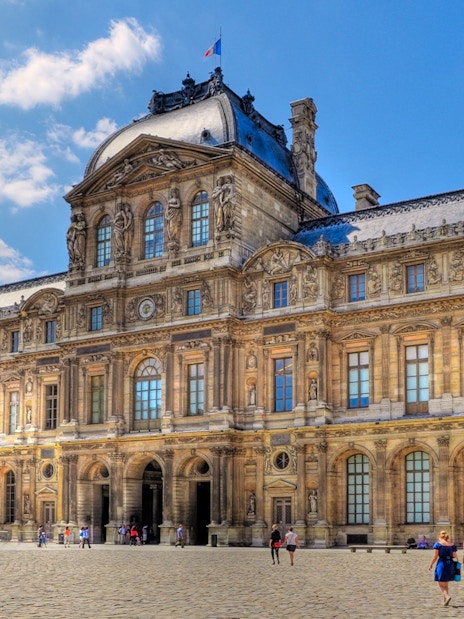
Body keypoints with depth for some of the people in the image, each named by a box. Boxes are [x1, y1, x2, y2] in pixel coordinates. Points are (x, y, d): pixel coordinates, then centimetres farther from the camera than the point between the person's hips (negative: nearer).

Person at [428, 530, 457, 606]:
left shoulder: (438, 544, -5)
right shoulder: (452, 545, 4)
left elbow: (435, 556, -8)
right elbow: (455, 556, -2)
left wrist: (431, 565, 3)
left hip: (442, 564, -4)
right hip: (450, 565, 4)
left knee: (441, 584, 3)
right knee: (446, 584, 17)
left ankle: (447, 596, -21)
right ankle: (445, 601, 18)